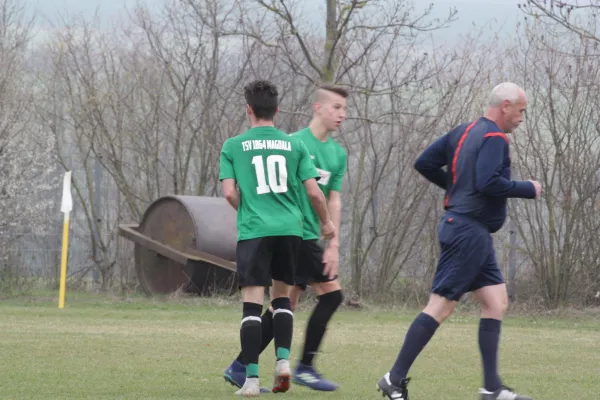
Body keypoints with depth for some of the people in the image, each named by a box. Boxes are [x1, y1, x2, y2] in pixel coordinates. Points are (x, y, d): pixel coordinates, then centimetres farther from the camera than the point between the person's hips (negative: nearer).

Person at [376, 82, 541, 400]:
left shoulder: (464, 132, 14)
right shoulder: (494, 138, -13)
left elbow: (424, 164, 14)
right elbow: (488, 182, -26)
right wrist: (528, 189, -13)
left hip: (468, 232, 10)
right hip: (469, 232, -10)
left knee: (496, 302, 8)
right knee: (441, 306, -9)